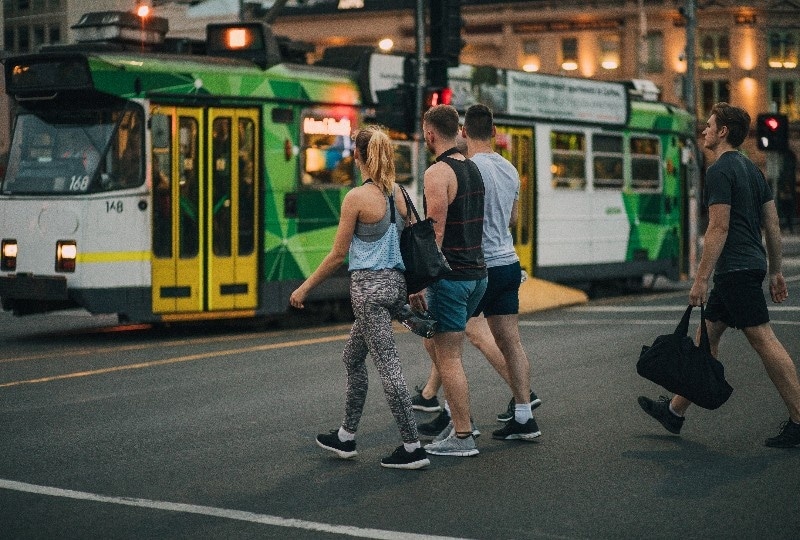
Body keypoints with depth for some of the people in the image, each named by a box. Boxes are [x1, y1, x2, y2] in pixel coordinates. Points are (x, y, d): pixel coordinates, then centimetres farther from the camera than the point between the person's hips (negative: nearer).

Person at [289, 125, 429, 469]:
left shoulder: (356, 198, -12)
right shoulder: (399, 194, 6)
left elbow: (338, 254, -9)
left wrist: (304, 288, 1)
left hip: (369, 286, -8)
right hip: (396, 284, 8)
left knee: (387, 365, -4)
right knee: (352, 358, 20)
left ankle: (413, 448, -3)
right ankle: (346, 437, 29)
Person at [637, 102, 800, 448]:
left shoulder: (720, 171, -12)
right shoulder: (752, 169, 16)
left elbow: (719, 228, -18)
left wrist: (701, 279, -17)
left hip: (736, 270, -10)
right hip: (752, 265, 10)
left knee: (763, 340, -8)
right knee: (705, 337, 14)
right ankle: (675, 411, 21)